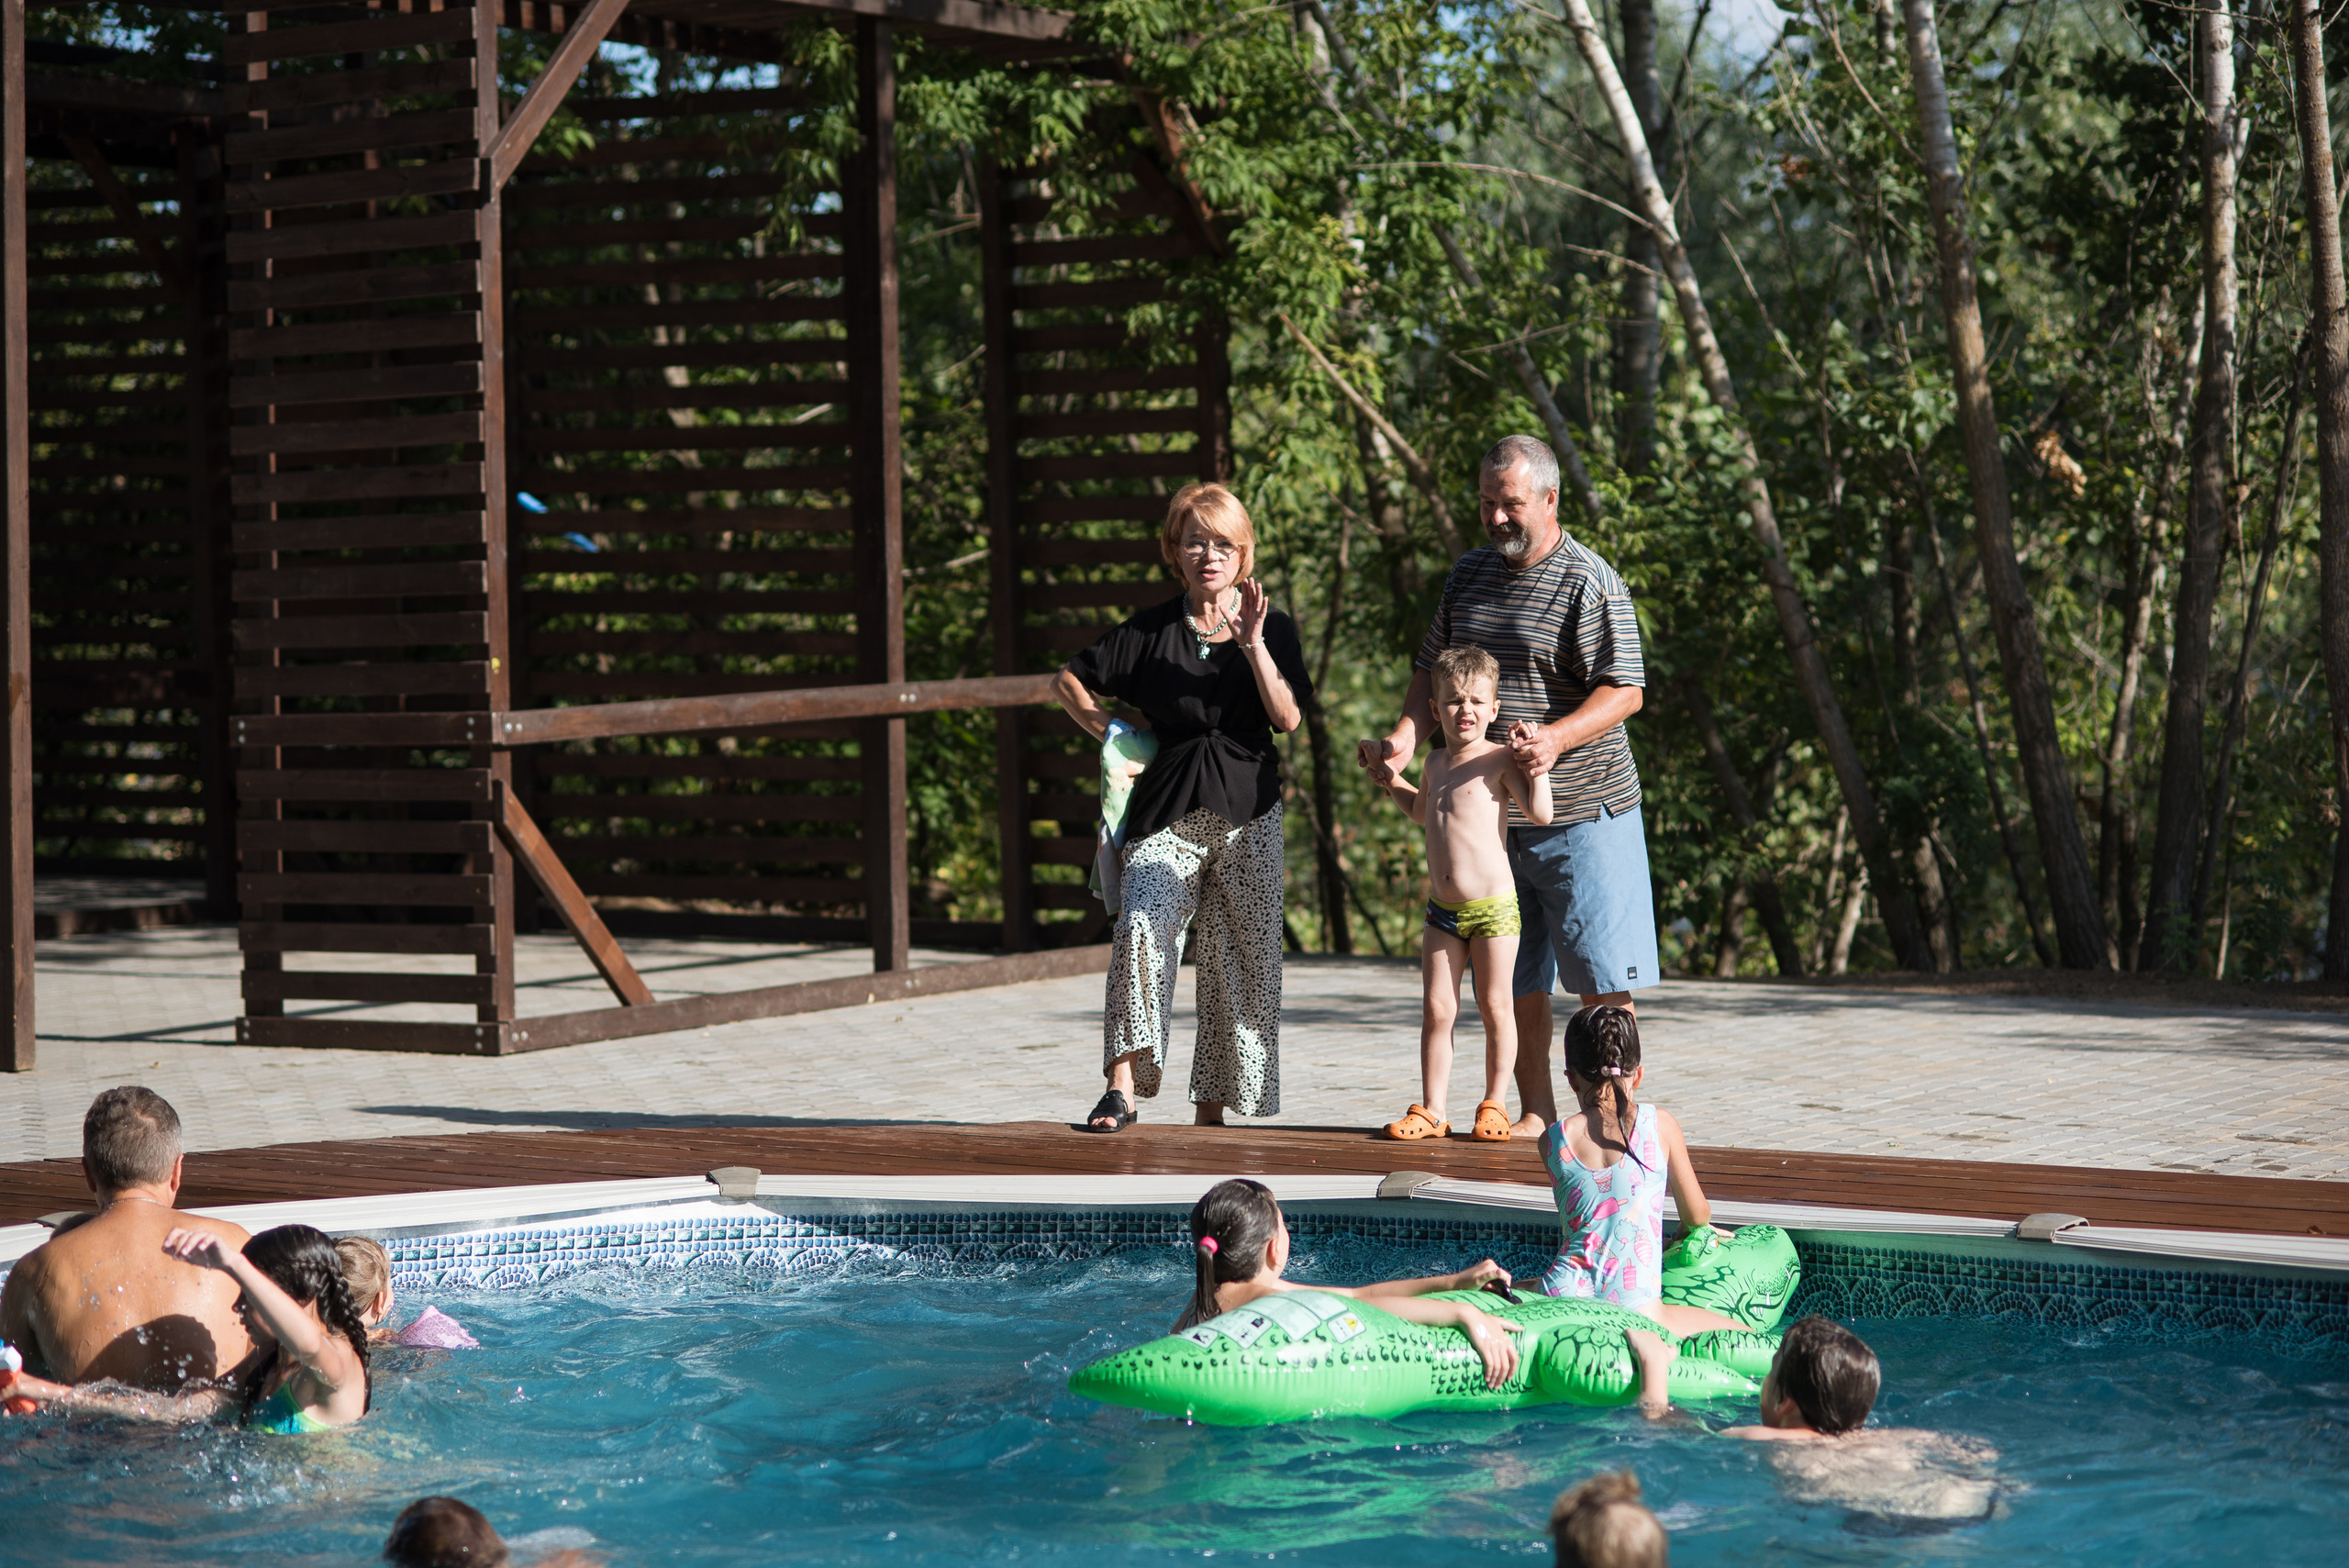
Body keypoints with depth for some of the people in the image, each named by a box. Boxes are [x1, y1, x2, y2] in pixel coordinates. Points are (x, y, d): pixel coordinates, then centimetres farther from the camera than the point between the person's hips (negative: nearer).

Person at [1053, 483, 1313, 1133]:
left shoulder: (1273, 626, 6)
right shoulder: (1150, 630, 6)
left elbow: (1288, 718, -7)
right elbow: (1069, 680, 14)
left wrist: (1251, 642, -15)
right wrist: (1111, 735, 3)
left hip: (1248, 813, 1)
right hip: (1167, 811, -1)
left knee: (1238, 959, 0)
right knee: (1141, 925, -23)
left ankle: (1212, 1109, 11)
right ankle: (1122, 1086, -26)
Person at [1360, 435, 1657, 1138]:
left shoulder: (1589, 584, -9)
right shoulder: (1468, 575, 12)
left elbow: (1624, 691, -13)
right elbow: (1432, 669, 17)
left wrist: (1556, 736, -29)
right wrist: (1405, 737, -2)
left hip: (1581, 815, -6)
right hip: (1490, 815, 6)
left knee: (1600, 975, -3)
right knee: (1516, 975, 10)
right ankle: (1536, 1112, 18)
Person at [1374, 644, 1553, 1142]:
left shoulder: (1499, 760, -6)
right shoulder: (1436, 762, 14)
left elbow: (1540, 812, -18)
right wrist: (1392, 781, 25)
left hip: (1494, 908, -6)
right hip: (1442, 911, 6)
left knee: (1494, 1006, 3)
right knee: (1436, 1009, 3)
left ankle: (1494, 1105, 15)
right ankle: (1432, 1109, 9)